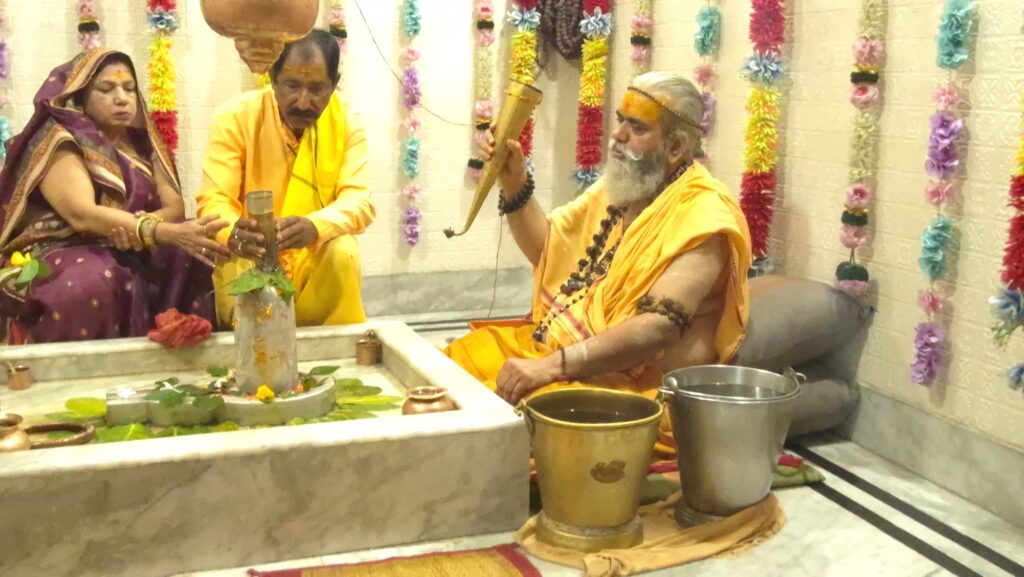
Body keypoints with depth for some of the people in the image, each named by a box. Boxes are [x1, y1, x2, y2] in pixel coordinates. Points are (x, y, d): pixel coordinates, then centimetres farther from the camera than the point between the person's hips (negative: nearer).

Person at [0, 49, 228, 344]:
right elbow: (82, 215, -25)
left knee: (194, 260, -22)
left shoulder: (141, 141, 11)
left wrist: (140, 227, -25)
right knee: (92, 283, -39)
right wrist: (168, 233, -38)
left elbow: (175, 206, -1)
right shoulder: (59, 142, -8)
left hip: (133, 258, 5)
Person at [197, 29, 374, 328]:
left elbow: (358, 200, -16)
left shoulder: (348, 122, -7)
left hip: (316, 256, 2)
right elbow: (213, 200, -16)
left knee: (344, 251, -29)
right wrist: (234, 233, -43)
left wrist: (313, 227, -40)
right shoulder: (236, 116, -12)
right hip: (249, 257, -1)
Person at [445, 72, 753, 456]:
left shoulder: (702, 215, -19)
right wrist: (514, 183, -1)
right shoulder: (621, 185, 9)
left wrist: (552, 366, -36)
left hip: (631, 385, -9)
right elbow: (546, 249, 16)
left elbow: (659, 327, -30)